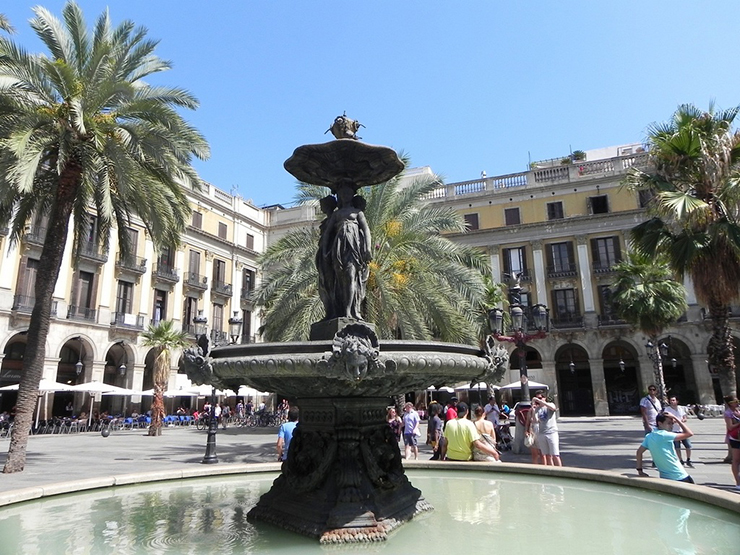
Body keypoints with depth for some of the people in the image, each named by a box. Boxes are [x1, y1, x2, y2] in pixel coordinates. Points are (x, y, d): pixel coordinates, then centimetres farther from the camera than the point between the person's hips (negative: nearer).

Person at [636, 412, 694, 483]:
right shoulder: (664, 435, -18)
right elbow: (689, 433, -16)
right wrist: (676, 418, -11)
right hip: (680, 478, -7)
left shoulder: (649, 437, 4)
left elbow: (639, 452, 8)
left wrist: (640, 470, 11)